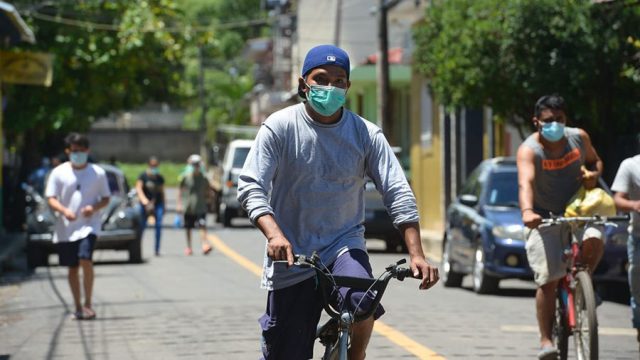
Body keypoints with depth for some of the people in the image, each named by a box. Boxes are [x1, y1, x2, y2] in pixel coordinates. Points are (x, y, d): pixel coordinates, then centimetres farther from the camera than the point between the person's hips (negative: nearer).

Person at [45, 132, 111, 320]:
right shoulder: (59, 172, 3)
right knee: (72, 268, 8)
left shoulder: (98, 173, 3)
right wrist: (64, 210, -19)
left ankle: (88, 304, -12)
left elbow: (106, 198, 9)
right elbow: (51, 199, 1)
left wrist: (95, 207, -12)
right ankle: (78, 307, 19)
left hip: (89, 225, -2)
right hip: (65, 228, 2)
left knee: (85, 259, -21)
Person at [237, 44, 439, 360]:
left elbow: (398, 194, -6)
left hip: (345, 244, 1)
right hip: (291, 256, -1)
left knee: (361, 300, -32)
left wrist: (416, 255, -18)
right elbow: (250, 187, -12)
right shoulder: (280, 127, -6)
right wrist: (274, 234, -30)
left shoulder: (366, 134, -2)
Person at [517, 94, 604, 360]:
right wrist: (527, 211, -55)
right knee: (548, 280, -11)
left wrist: (593, 174, -8)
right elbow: (525, 182, -36)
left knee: (594, 241, -30)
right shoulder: (529, 150, -18)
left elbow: (594, 161, 17)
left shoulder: (579, 137, -2)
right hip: (544, 218, -3)